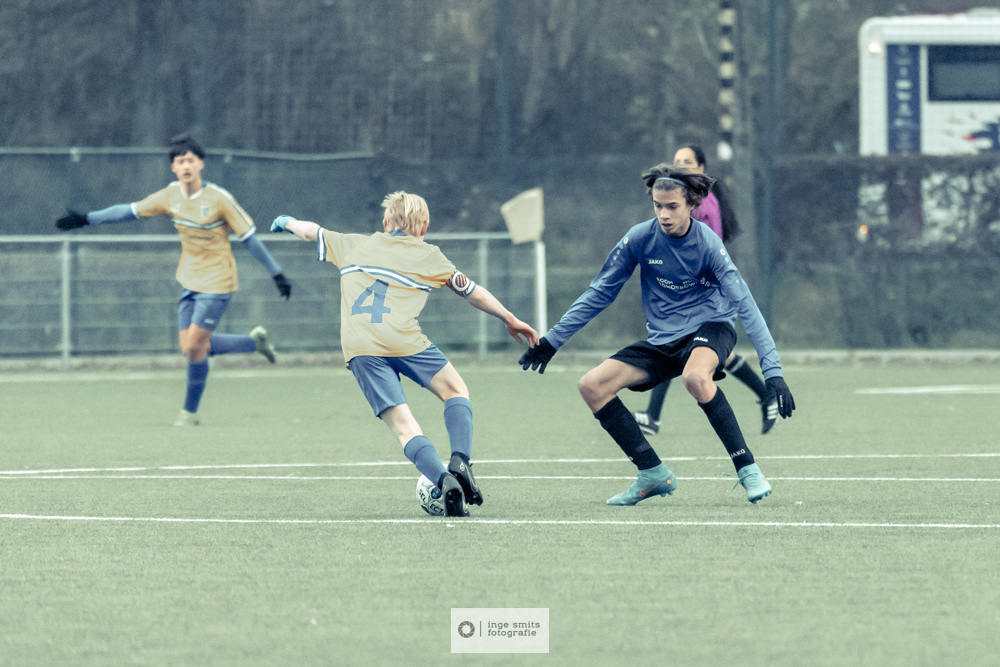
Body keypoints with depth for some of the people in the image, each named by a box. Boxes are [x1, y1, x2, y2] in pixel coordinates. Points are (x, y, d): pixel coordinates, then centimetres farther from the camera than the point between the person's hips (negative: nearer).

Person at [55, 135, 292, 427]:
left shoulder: (219, 199, -17)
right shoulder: (171, 196, -1)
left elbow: (249, 237, -12)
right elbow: (131, 211, 9)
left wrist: (276, 273, -10)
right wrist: (87, 219, 9)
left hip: (217, 283, -6)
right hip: (190, 282, 6)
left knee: (194, 347, -9)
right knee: (190, 348, 5)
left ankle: (189, 411, 8)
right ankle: (254, 341, 24)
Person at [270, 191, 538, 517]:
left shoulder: (355, 246, 24)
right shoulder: (427, 255, 17)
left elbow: (312, 232, 40)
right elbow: (473, 292, 22)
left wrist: (288, 222, 61)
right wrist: (510, 319, 32)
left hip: (360, 349, 2)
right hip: (404, 340, -2)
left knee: (402, 425, -3)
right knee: (456, 391, 17)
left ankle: (443, 479, -27)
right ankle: (460, 462, -6)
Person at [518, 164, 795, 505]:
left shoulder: (707, 244, -18)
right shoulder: (640, 238, -8)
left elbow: (745, 307, -21)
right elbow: (599, 293, 5)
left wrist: (773, 371, -29)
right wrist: (552, 340, 5)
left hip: (710, 327, -5)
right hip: (661, 342, 5)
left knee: (695, 376, -40)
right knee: (592, 385, -11)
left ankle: (747, 469, -29)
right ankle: (653, 474, -3)